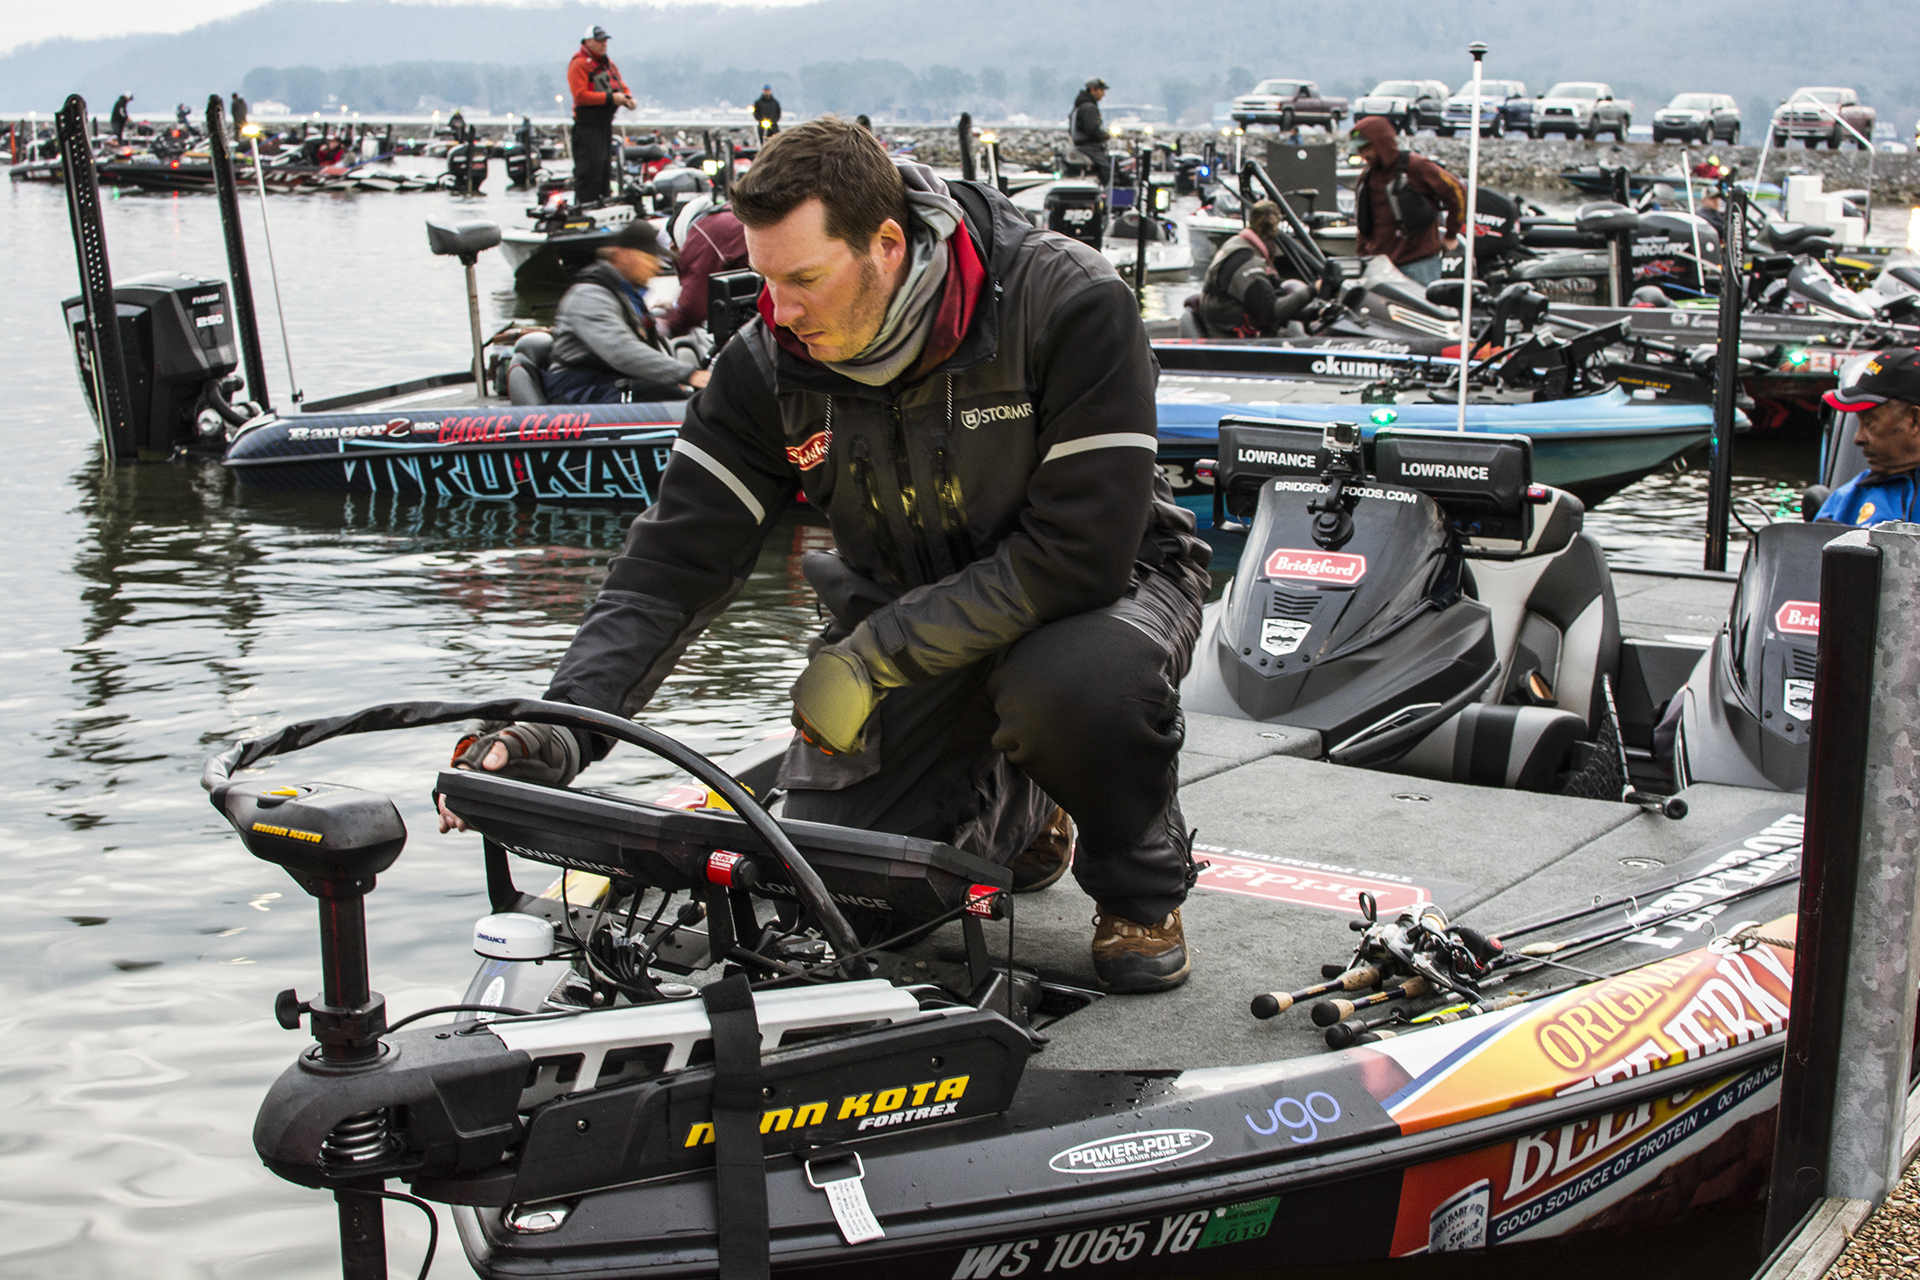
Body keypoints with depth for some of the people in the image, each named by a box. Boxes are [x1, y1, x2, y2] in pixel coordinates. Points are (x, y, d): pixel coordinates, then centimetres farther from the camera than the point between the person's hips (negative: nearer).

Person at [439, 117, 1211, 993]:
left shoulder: (1070, 305, -28)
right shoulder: (771, 363, -14)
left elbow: (1082, 552, -30)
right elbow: (674, 563, -14)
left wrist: (873, 658, -29)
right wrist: (561, 731, -28)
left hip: (1102, 584, -4)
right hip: (909, 615, 4)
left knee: (1072, 684, -39)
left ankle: (1142, 887, -5)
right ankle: (1015, 810, 22)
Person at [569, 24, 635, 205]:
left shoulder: (608, 63, 17)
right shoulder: (579, 64, -10)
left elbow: (621, 85, 20)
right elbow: (581, 95, -19)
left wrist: (627, 97, -4)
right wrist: (610, 98, -23)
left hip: (605, 123, 9)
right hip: (588, 125, -9)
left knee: (605, 168, 15)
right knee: (589, 169, -12)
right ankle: (584, 204, -12)